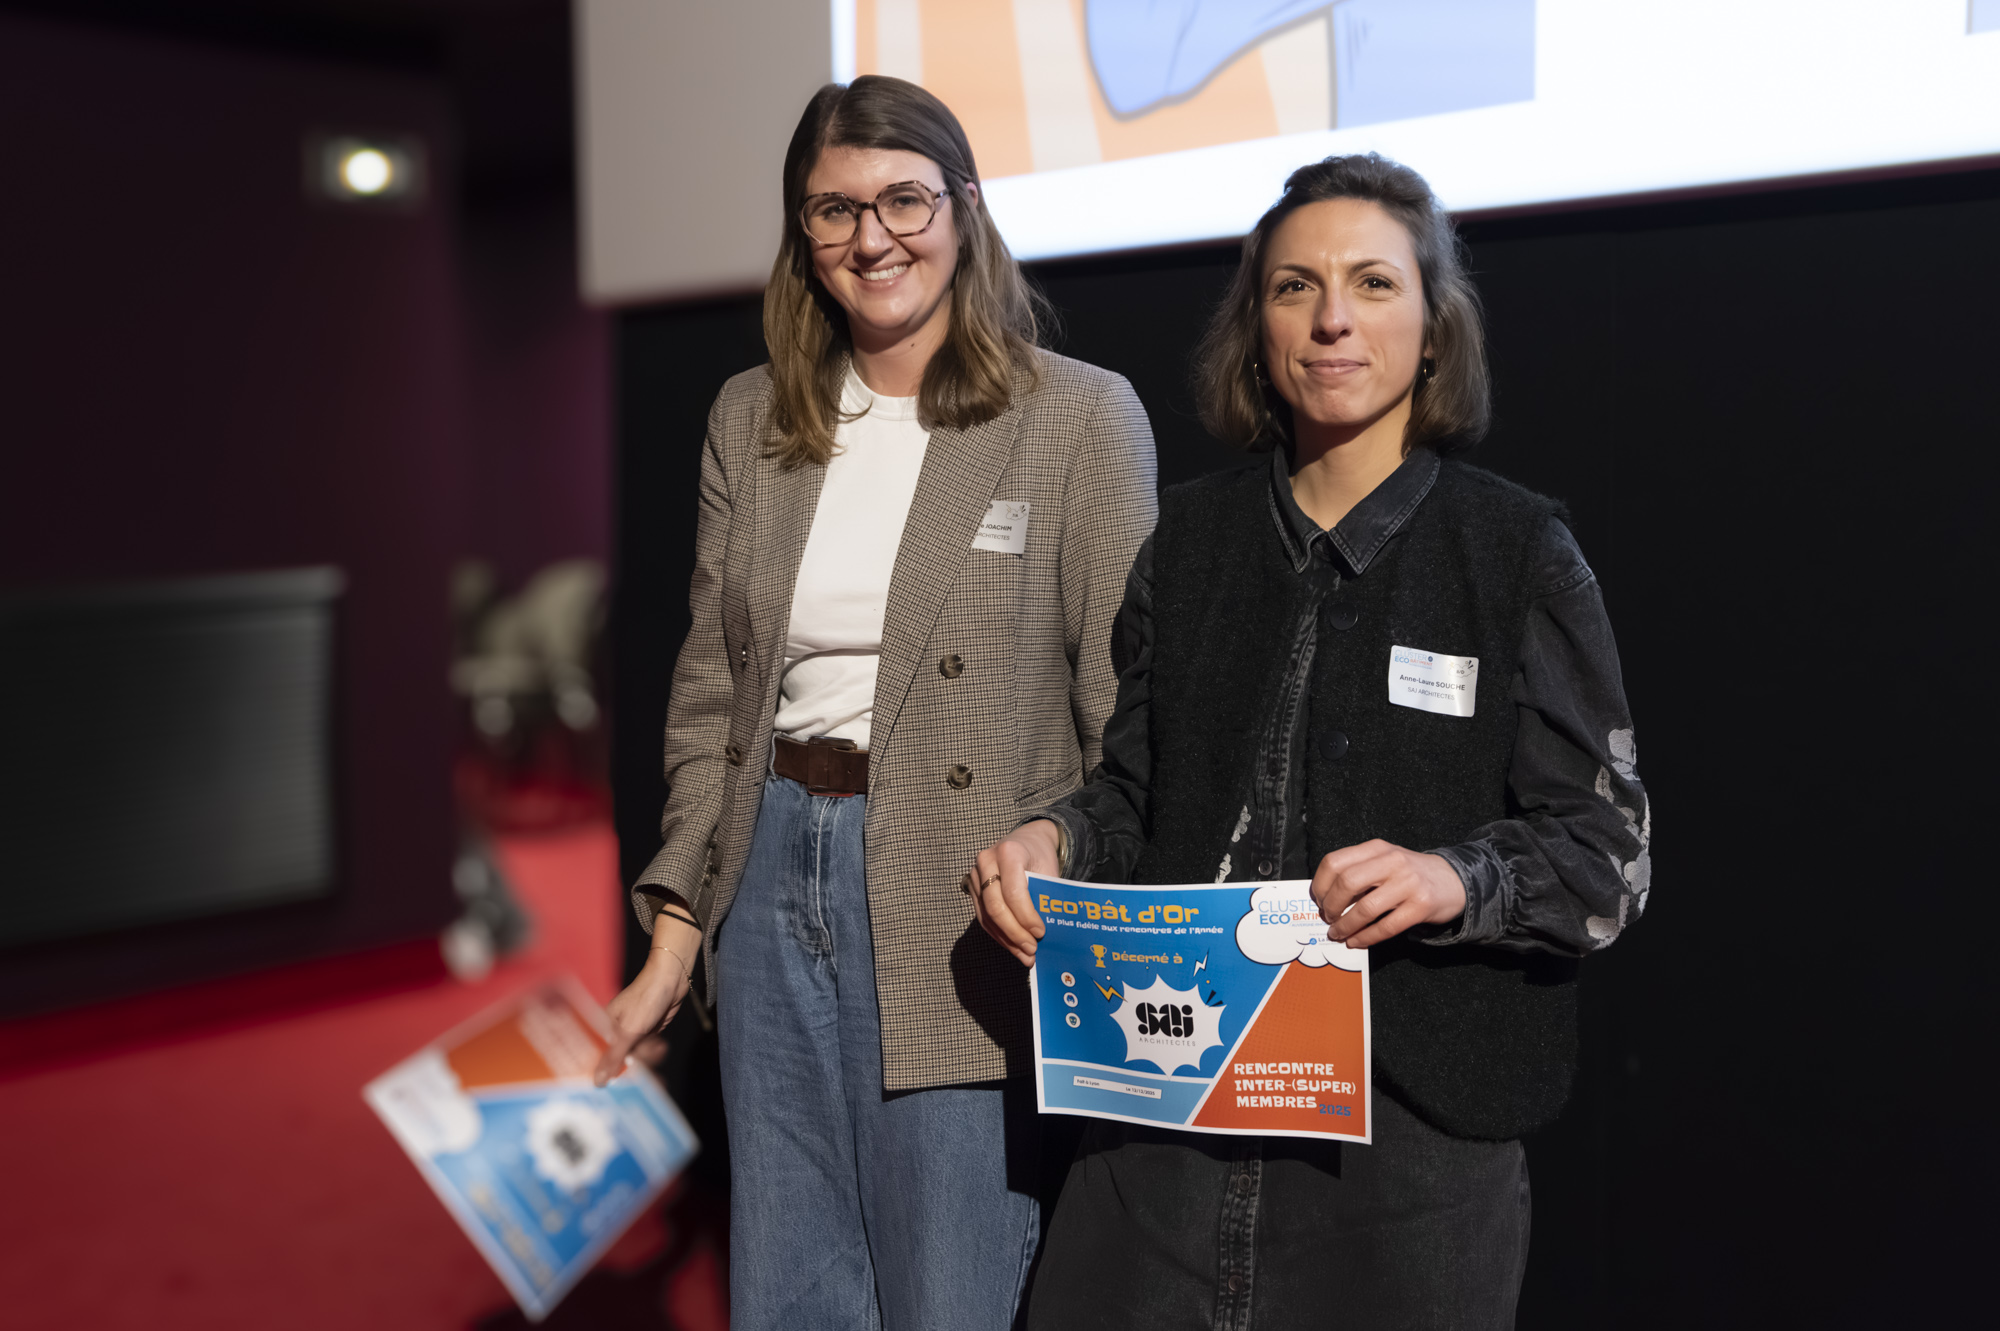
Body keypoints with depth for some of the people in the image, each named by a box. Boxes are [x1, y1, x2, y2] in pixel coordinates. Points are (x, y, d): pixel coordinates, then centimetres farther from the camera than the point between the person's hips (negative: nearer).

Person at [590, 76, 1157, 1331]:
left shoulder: (1082, 417, -6)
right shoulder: (752, 422, 9)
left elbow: (1131, 708, -8)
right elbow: (711, 695, 12)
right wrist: (677, 927, 9)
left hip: (965, 914, -5)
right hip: (775, 885, 5)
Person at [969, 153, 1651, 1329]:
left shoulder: (1518, 553, -3)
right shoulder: (1192, 538, 8)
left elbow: (1611, 855, -5)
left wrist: (1455, 879, -23)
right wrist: (1056, 839, -5)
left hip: (1414, 1114, -3)